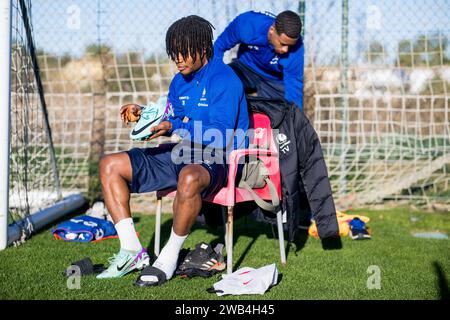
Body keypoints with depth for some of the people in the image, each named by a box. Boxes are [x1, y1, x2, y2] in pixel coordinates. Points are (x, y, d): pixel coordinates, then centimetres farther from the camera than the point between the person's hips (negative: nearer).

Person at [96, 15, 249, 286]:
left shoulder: (224, 81, -14)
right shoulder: (180, 81, 12)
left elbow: (220, 136, -22)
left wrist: (175, 128, -28)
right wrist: (144, 115, 1)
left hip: (217, 161, -8)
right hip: (180, 155, 9)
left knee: (189, 178, -44)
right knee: (110, 166, 1)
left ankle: (169, 258, -23)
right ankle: (132, 251, -6)